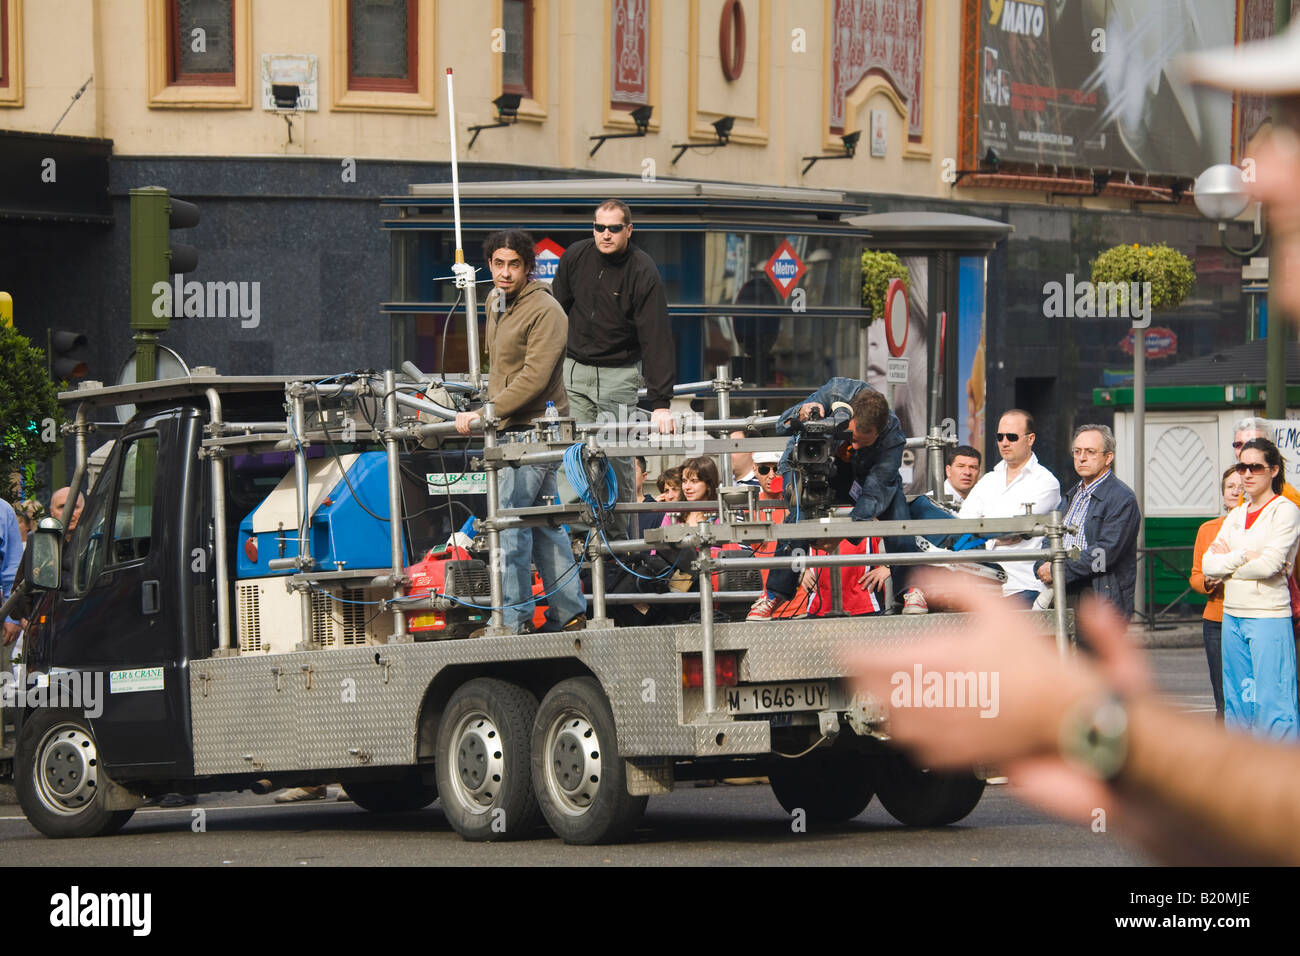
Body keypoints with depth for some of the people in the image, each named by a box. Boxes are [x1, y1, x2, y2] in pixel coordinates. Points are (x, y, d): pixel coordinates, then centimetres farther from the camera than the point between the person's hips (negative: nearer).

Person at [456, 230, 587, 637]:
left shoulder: (545, 312, -15)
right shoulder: (496, 302, 13)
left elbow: (533, 381, -21)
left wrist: (483, 416, -22)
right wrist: (485, 412, 15)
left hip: (532, 430, -9)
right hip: (510, 429, 9)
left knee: (510, 523, -10)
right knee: (545, 523, 11)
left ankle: (514, 619, -6)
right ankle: (568, 612, 16)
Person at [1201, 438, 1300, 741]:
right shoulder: (1236, 516, 15)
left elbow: (1269, 565, -16)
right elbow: (1208, 565, 6)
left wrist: (1228, 561, -2)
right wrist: (1244, 556, -10)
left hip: (1269, 616, -7)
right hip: (1232, 614, 7)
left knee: (1272, 703, -10)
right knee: (1236, 703, 11)